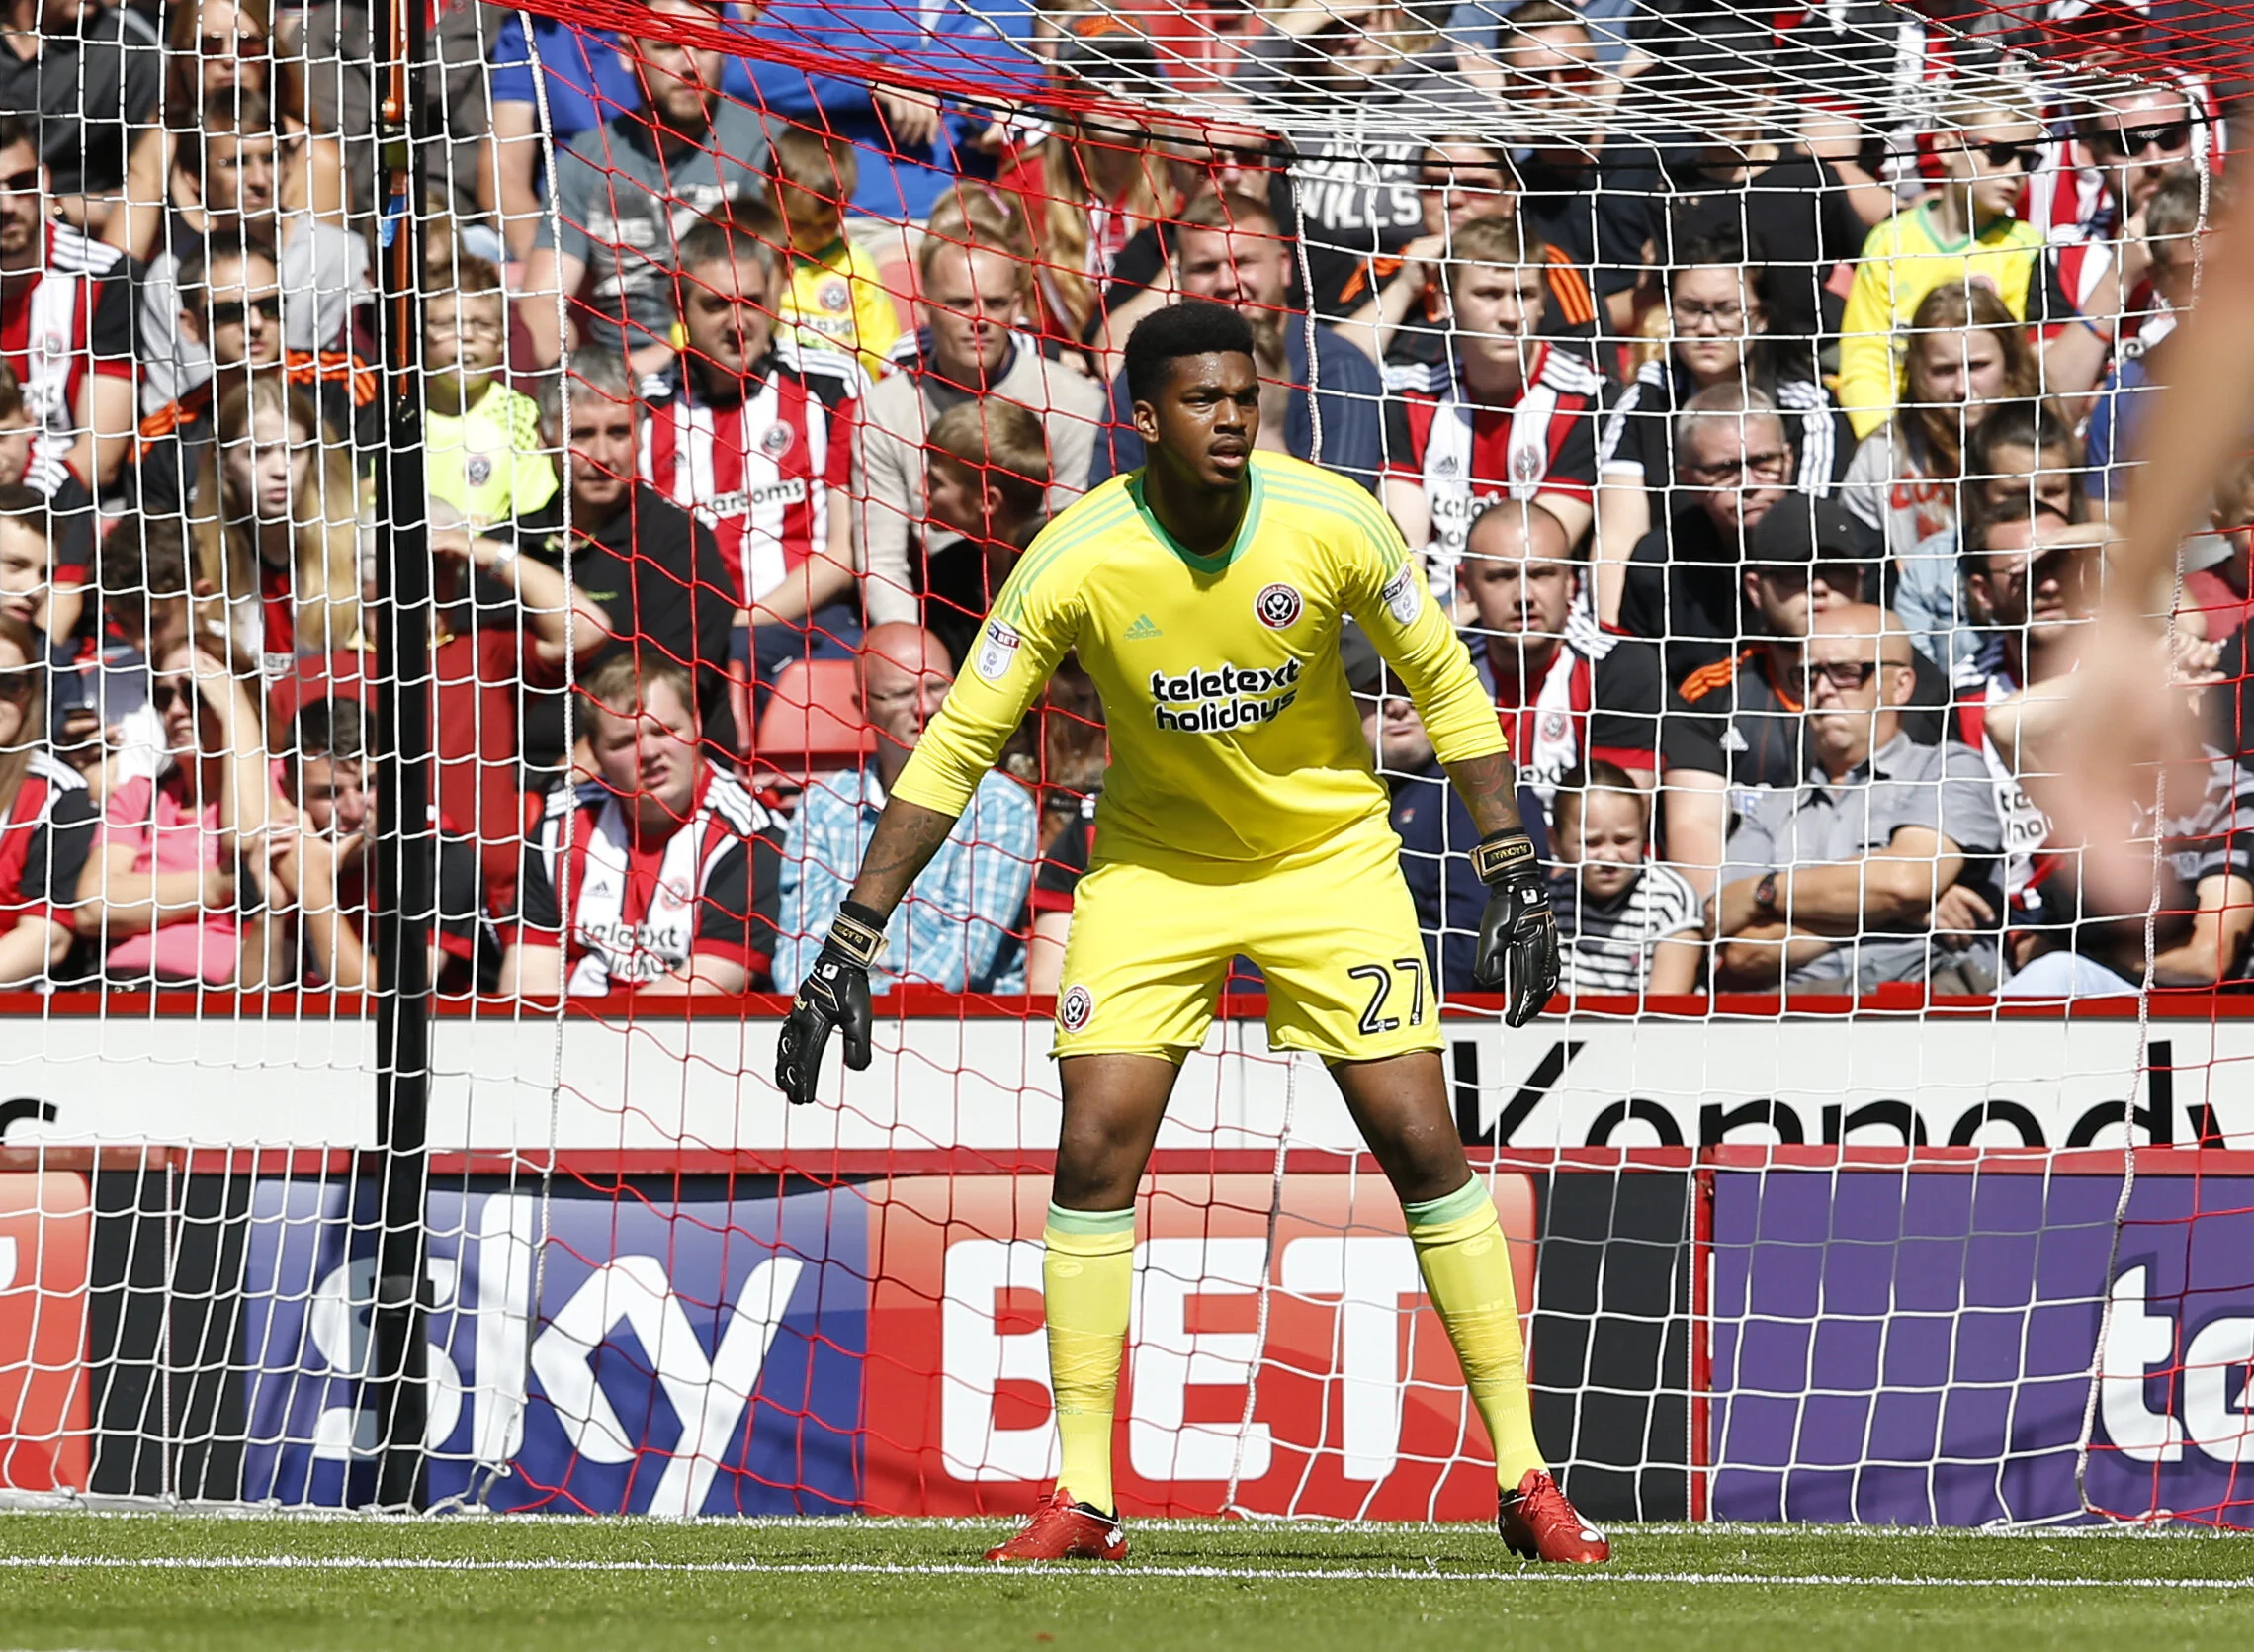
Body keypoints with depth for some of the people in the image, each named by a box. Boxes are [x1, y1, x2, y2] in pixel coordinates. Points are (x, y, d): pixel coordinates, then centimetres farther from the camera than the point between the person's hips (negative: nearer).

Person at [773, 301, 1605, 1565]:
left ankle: (1526, 1480, 1)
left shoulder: (1332, 522, -19)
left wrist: (1516, 875, -5)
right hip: (1153, 867, 0)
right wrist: (853, 943, -15)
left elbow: (1445, 681, -3)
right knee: (1095, 1150, -11)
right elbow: (958, 747, -13)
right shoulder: (1078, 560, -20)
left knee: (1422, 1141, -7)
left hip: (1329, 851, 0)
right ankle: (1084, 1499, -2)